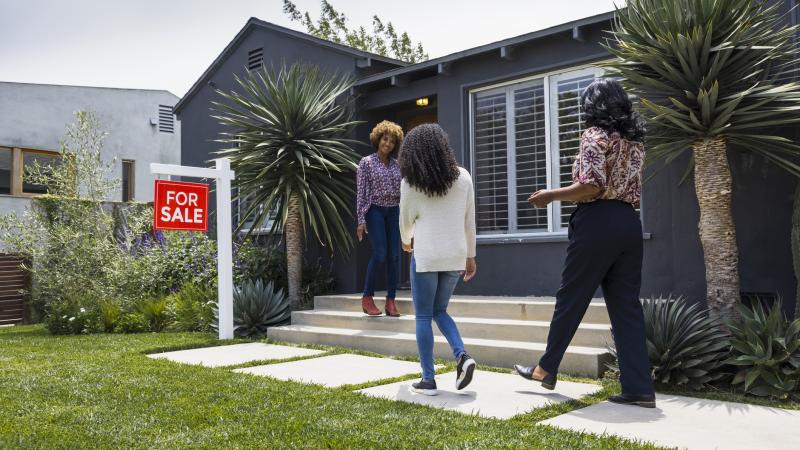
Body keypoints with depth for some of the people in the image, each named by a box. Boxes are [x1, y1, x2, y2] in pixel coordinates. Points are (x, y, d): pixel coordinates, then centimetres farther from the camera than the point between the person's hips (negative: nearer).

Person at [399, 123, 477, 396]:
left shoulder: (411, 182, -4)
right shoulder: (462, 177, 4)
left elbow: (406, 220, 5)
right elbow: (469, 221, 6)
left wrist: (406, 241, 26)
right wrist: (470, 256, 15)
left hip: (426, 255, -4)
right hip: (455, 255, 4)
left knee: (423, 317, 6)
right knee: (439, 311, 19)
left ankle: (428, 380, 7)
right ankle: (462, 356, -1)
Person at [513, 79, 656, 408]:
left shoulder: (595, 134, -7)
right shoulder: (634, 140, 16)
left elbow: (591, 186, -18)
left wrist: (551, 195, -6)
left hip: (598, 222, -7)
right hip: (629, 223, 7)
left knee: (570, 298, 5)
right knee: (626, 305, 6)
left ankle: (546, 369, 20)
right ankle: (639, 389, 5)